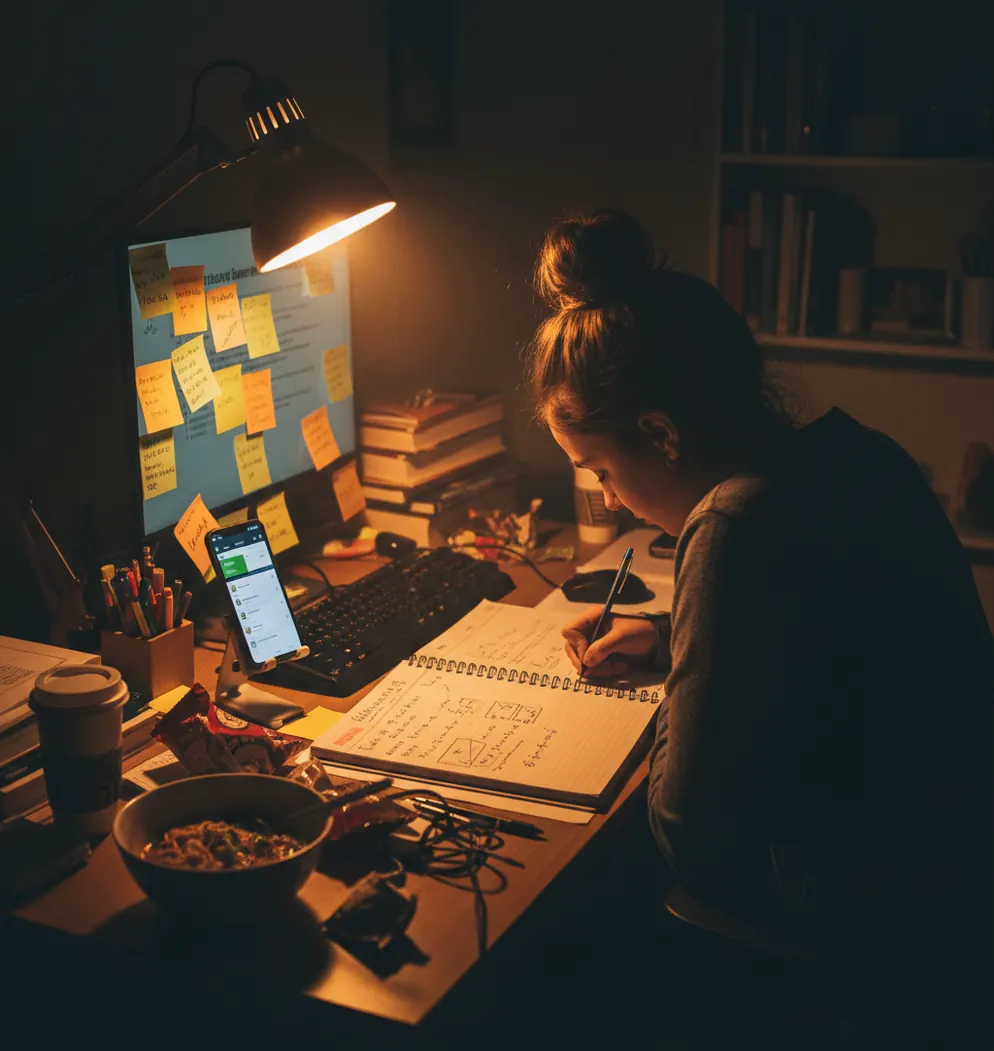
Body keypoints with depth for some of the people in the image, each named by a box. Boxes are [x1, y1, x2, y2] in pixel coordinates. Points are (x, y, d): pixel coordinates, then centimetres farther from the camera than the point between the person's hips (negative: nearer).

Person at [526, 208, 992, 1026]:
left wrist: (673, 742, -4)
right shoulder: (848, 455, -1)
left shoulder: (743, 528, -29)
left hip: (879, 936, -8)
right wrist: (669, 639, 13)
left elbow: (693, 842, -23)